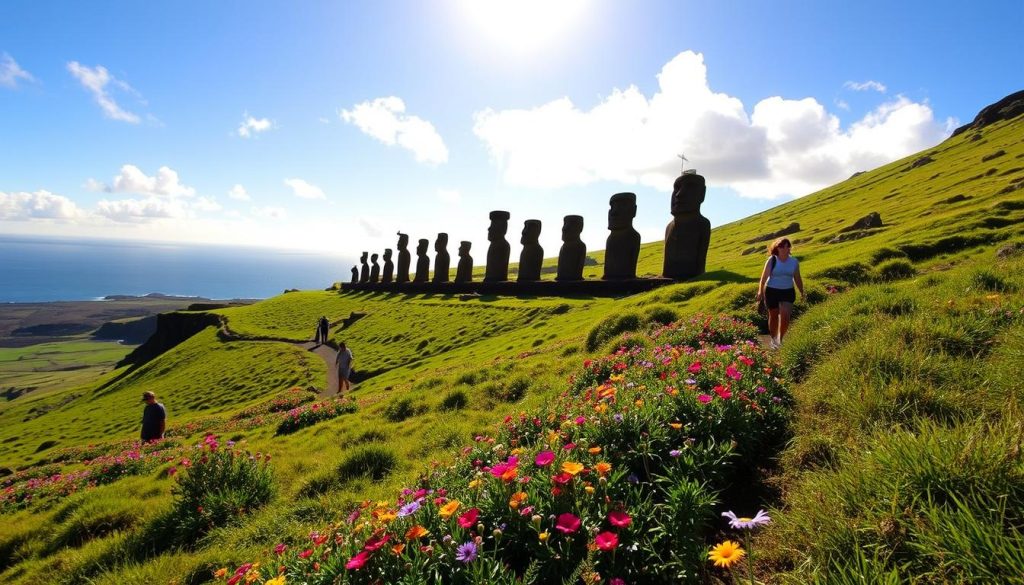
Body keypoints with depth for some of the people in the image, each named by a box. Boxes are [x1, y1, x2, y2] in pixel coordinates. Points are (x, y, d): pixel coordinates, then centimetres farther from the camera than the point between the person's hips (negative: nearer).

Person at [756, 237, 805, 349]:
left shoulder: (794, 262, 1)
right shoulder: (772, 260, -8)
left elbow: (797, 278, 10)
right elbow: (764, 276, -9)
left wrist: (802, 292, 8)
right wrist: (760, 291, -15)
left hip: (788, 292, 2)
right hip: (772, 291, -2)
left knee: (785, 316, -13)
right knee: (773, 316, 9)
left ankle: (780, 339, 8)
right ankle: (773, 339, 28)